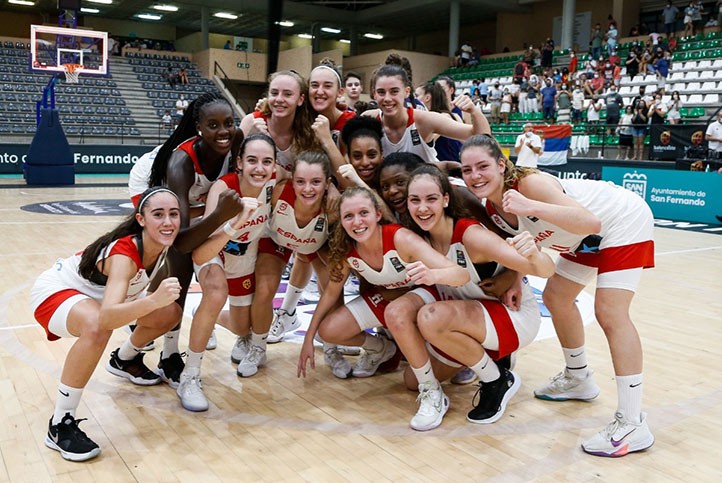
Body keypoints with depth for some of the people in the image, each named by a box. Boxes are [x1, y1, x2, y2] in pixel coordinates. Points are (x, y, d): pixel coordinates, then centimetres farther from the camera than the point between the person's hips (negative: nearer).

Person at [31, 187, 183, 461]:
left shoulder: (164, 245, -17)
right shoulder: (124, 253, -38)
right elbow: (106, 318, -52)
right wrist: (155, 300, -67)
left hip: (97, 295, 8)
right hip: (54, 291, -8)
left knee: (170, 314, 4)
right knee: (97, 327, -40)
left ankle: (124, 360, 33)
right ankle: (59, 426, -23)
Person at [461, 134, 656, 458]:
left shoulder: (530, 183, -34)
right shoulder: (491, 209, -11)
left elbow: (591, 222, -44)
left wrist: (531, 206, -54)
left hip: (623, 221, -8)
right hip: (585, 238, 9)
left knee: (609, 312, -19)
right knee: (556, 298, 13)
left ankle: (633, 425, -14)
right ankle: (579, 380, 34)